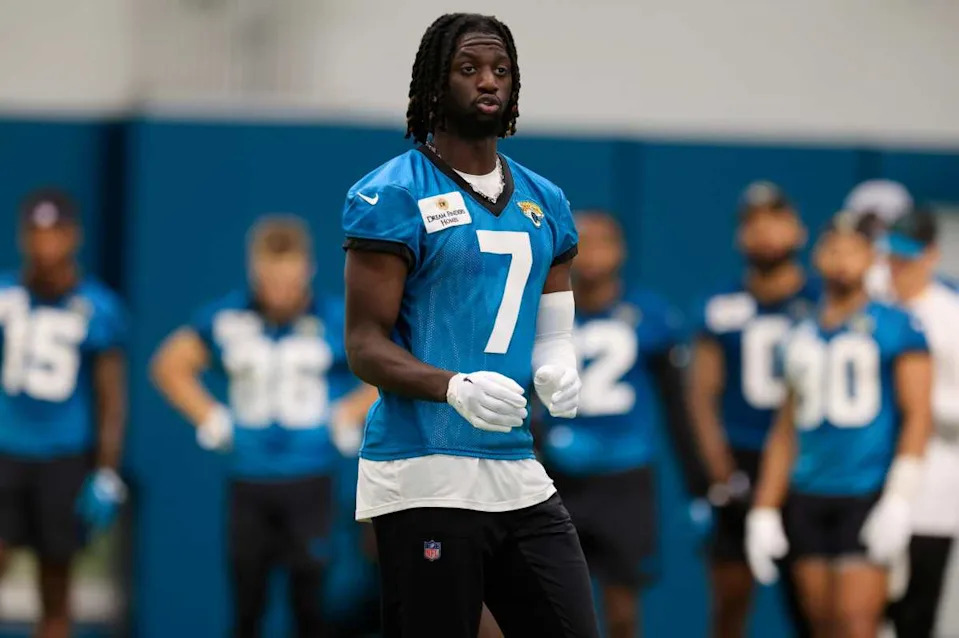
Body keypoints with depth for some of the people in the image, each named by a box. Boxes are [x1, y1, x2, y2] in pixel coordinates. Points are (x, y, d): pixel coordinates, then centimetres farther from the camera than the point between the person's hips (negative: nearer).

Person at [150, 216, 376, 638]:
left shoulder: (336, 322, -5)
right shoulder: (226, 318, 1)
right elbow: (170, 365, 14)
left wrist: (347, 417, -4)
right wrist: (211, 419, 5)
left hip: (310, 481, -2)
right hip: (248, 481, 2)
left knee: (310, 600, -2)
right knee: (245, 602, 7)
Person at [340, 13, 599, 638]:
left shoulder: (544, 202, 16)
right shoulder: (392, 195, -4)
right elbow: (366, 346, -8)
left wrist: (557, 371, -3)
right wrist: (456, 388, -25)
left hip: (520, 476, 6)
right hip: (425, 480, -6)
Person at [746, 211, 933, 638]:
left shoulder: (897, 328, 0)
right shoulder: (801, 337, 16)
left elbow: (917, 415, -6)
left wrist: (898, 501, -14)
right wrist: (764, 512, 14)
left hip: (868, 497, -5)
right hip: (808, 499, 5)